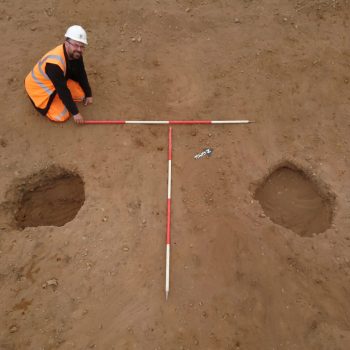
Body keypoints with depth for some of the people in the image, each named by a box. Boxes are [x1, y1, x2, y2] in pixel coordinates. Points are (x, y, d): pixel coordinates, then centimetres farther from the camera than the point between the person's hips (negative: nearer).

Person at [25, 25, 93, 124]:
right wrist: (75, 113, -27)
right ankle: (41, 102, 11)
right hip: (39, 87, -7)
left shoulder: (75, 53, -15)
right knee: (61, 116, -15)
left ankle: (56, 95, 17)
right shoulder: (54, 63, -38)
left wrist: (88, 94, 5)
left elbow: (81, 75, 1)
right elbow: (63, 91, -33)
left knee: (82, 95, 1)